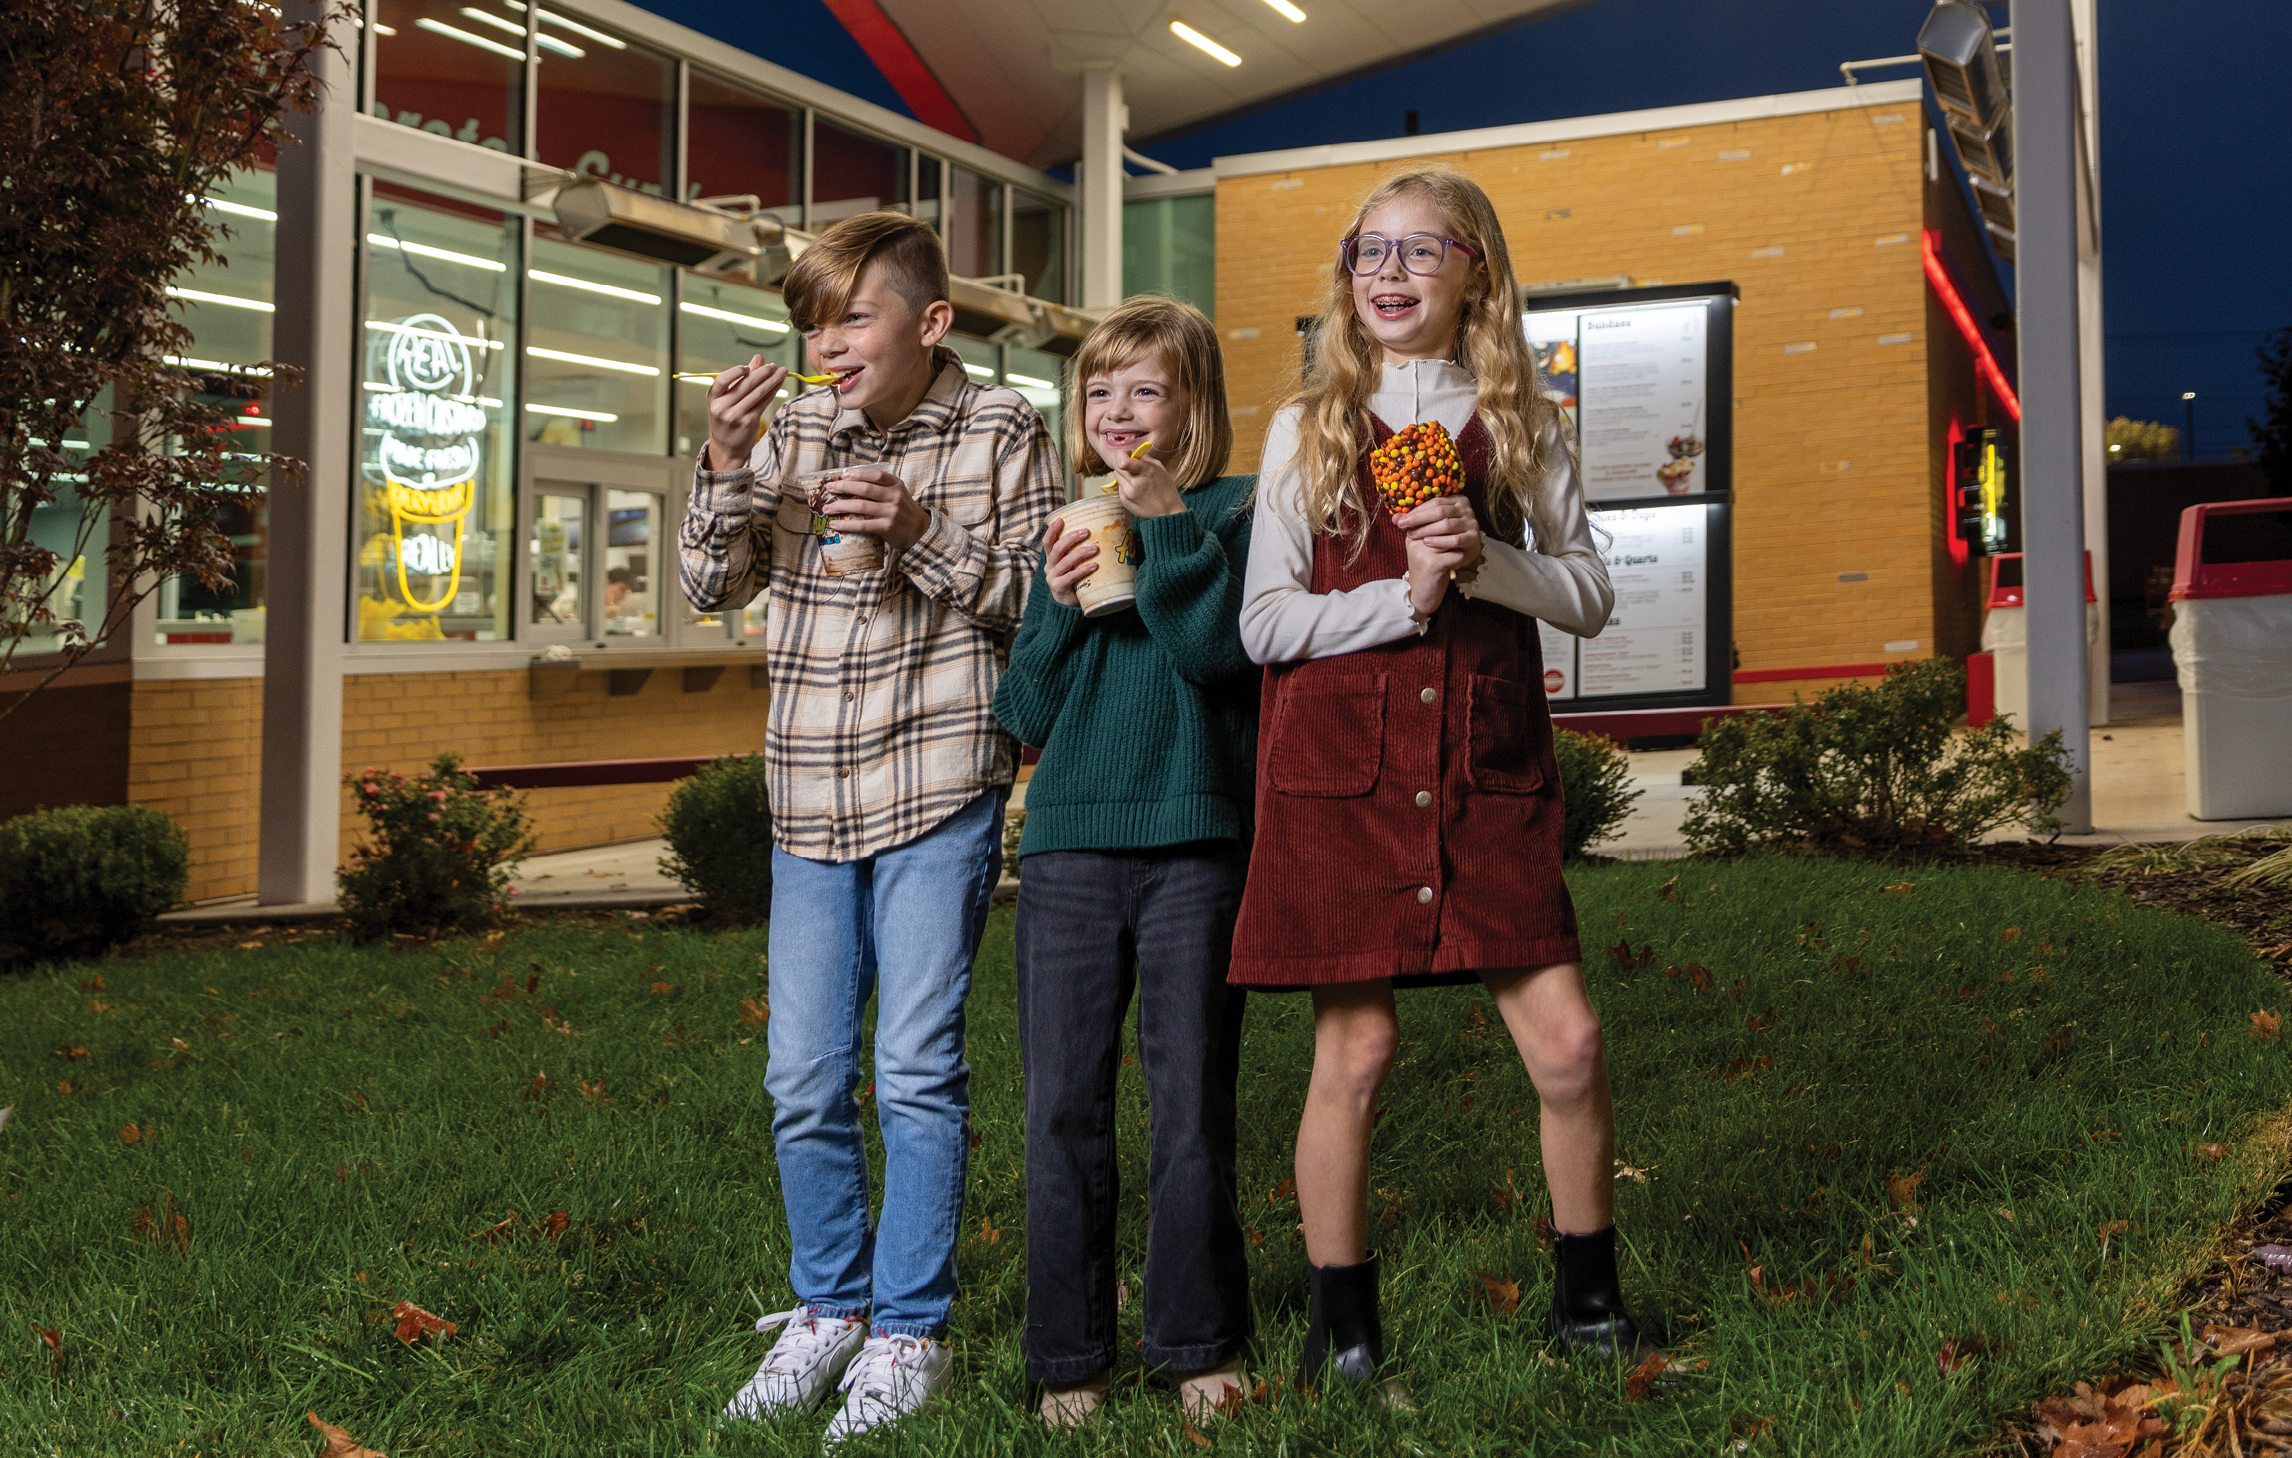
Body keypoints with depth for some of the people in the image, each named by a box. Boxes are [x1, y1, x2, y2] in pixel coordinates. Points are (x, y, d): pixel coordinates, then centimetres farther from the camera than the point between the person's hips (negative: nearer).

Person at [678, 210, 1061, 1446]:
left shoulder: (1001, 431, -1)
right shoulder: (794, 429, 7)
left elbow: (1036, 602, -4)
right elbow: (711, 584, 6)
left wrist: (925, 531, -18)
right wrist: (726, 465, -10)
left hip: (940, 789, -4)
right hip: (811, 797, 4)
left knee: (916, 1068, -5)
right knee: (803, 1082, 7)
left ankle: (908, 1331, 9)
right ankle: (828, 1308, 25)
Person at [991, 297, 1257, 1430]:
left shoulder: (1231, 512, 4)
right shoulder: (1061, 529, 13)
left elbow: (1219, 645, -13)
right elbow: (1024, 711, 10)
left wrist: (1166, 523, -14)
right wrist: (1057, 605, -5)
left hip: (1193, 839, -3)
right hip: (1068, 839, 3)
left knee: (1191, 1105, 3)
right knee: (1063, 1106, 2)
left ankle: (1199, 1343, 17)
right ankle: (1070, 1357, 12)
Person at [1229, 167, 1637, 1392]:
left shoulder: (1518, 422, 9)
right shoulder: (1310, 427, 4)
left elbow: (1589, 596, 7)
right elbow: (1264, 623, -1)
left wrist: (1484, 558, -11)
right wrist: (1404, 594, -14)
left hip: (1488, 773, 2)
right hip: (1341, 771, -2)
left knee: (1565, 1039, -2)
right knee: (1354, 1049, 0)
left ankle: (1586, 1294, 19)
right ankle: (1340, 1322, 15)